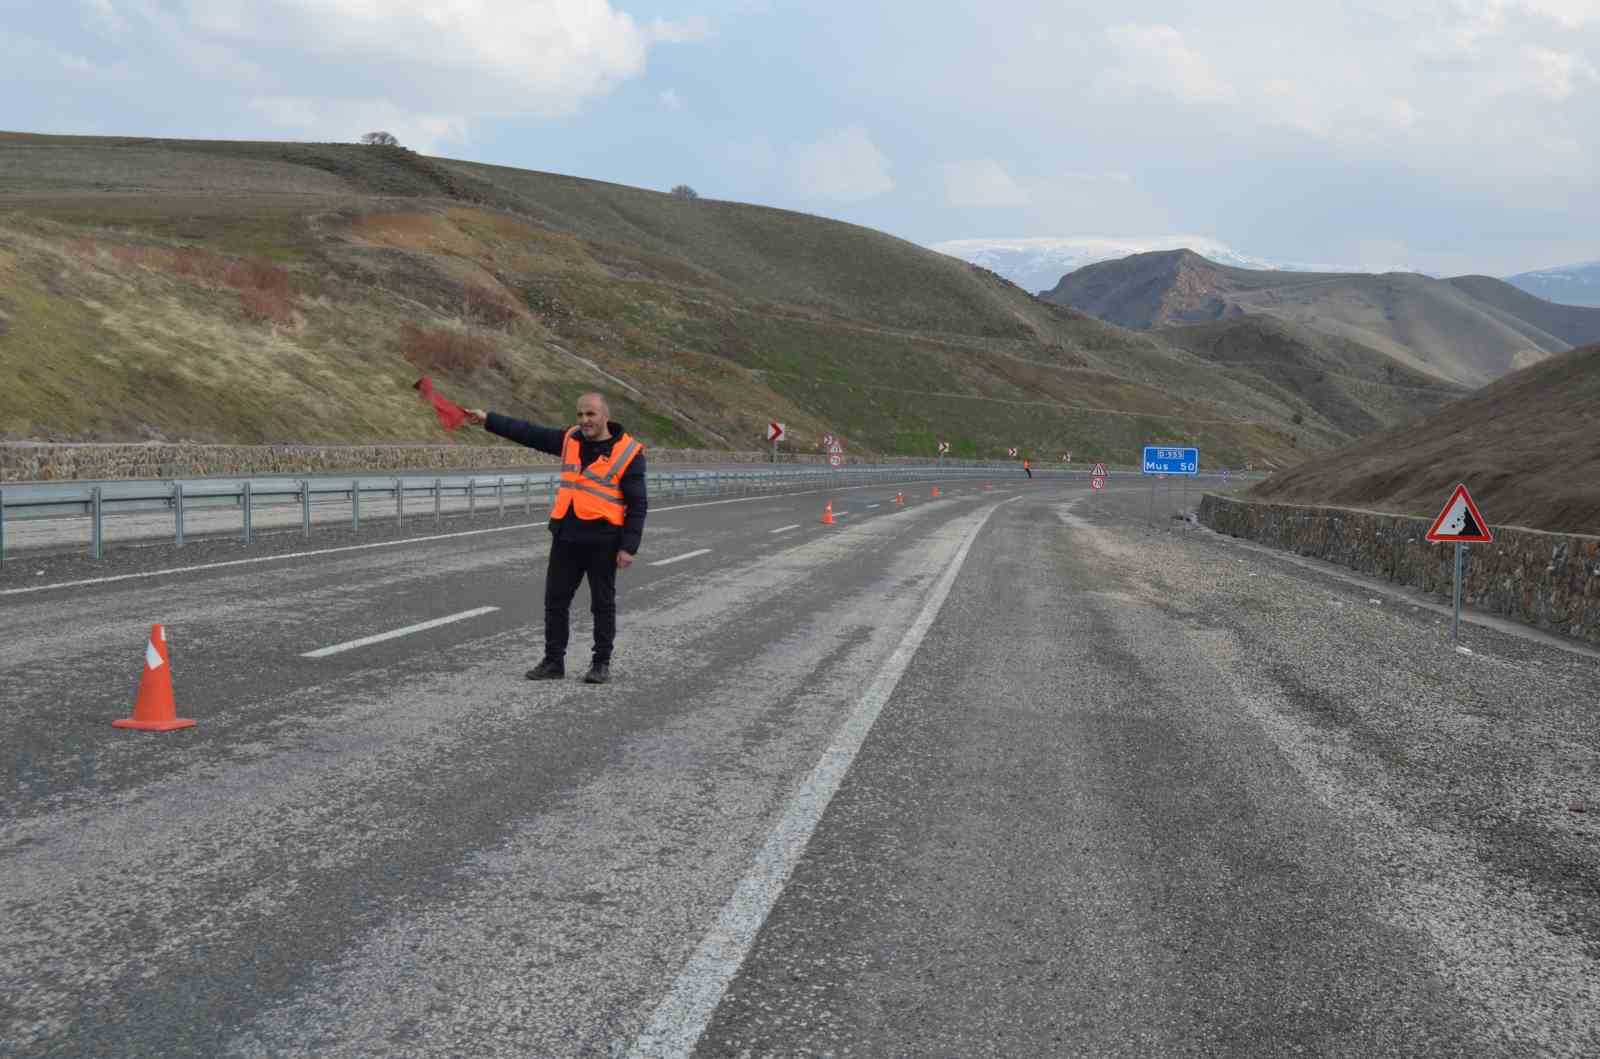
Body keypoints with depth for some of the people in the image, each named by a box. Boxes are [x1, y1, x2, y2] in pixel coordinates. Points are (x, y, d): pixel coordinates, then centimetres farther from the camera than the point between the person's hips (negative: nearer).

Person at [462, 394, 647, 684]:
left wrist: (629, 547, -14)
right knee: (555, 600, 9)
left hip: (602, 541, -5)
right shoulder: (570, 440, 9)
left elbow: (637, 504, -8)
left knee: (603, 603, 5)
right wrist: (488, 420, 10)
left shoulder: (628, 453, -8)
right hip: (566, 537, 6)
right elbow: (528, 433, 15)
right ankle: (553, 661, 18)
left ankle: (601, 664, 16)